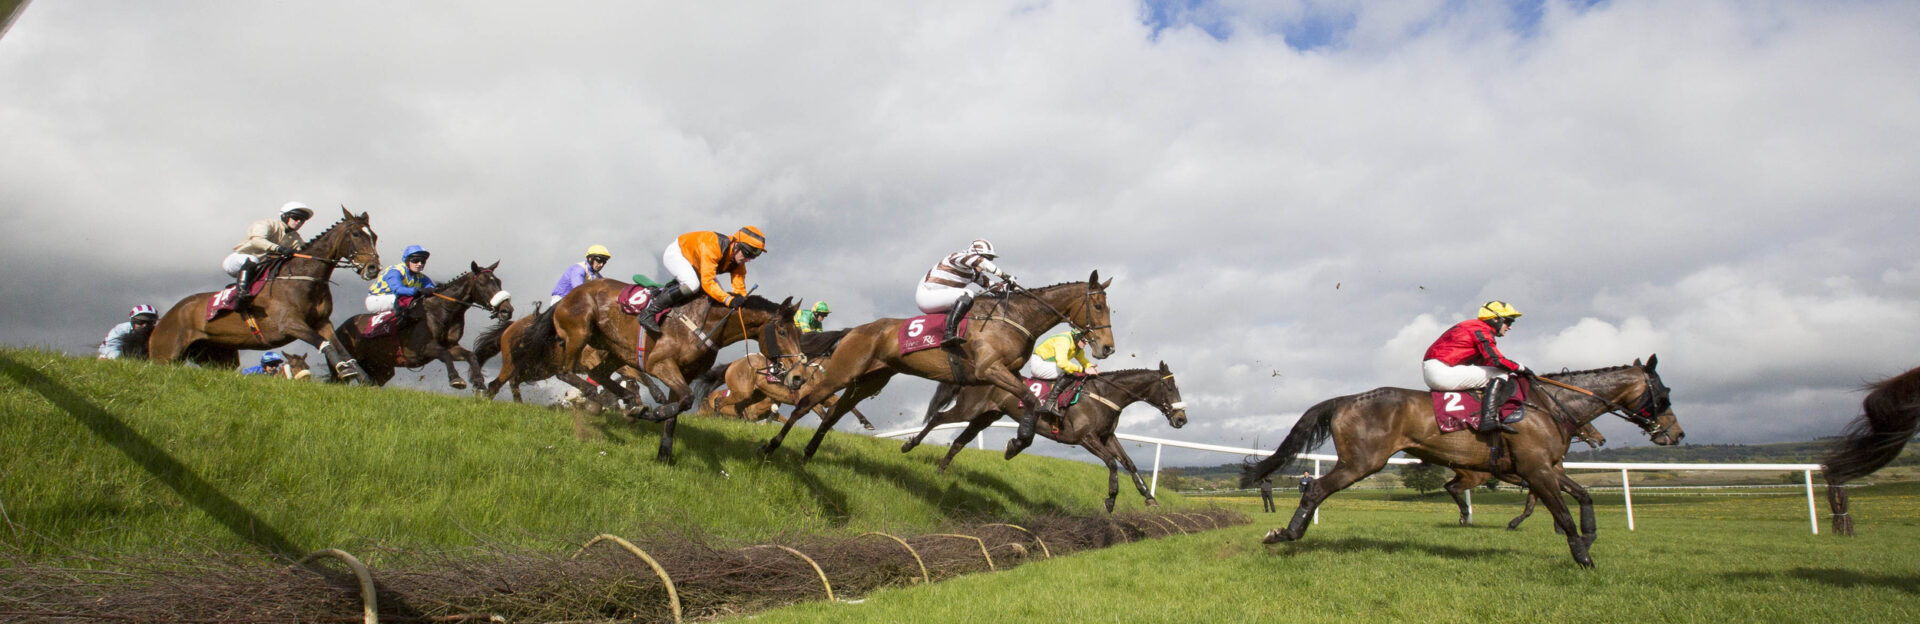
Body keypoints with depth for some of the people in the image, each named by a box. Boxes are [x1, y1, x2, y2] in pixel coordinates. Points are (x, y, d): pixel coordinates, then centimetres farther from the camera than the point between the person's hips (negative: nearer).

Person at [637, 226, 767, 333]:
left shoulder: (738, 257, -15)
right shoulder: (712, 248, -39)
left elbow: (739, 288, -12)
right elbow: (707, 282, -42)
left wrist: (741, 298, -33)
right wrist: (728, 300, -48)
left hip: (693, 261, 9)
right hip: (675, 252, -9)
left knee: (718, 292, 2)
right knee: (692, 284, -32)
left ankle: (666, 289, 9)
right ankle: (649, 312, -24)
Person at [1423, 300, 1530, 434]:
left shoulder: (1472, 326, 24)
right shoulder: (1481, 329, -5)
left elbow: (1482, 363, 23)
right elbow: (1495, 359, -17)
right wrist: (1520, 368, -1)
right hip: (1442, 371, -10)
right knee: (1500, 374, -8)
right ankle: (1489, 418, -22)